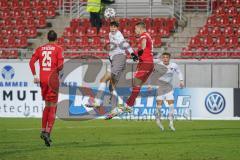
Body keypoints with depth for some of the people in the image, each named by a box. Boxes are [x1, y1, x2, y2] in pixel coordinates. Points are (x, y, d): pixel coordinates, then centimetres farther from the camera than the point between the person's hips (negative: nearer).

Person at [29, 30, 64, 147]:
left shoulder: (40, 49, 11)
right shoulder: (58, 49, -1)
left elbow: (32, 62, 0)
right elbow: (60, 64, -13)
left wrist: (35, 75, -2)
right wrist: (56, 71, 7)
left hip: (42, 80, 4)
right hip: (53, 80, -4)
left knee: (47, 105, 20)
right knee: (53, 107, -2)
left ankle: (43, 130, 18)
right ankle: (48, 133, -15)